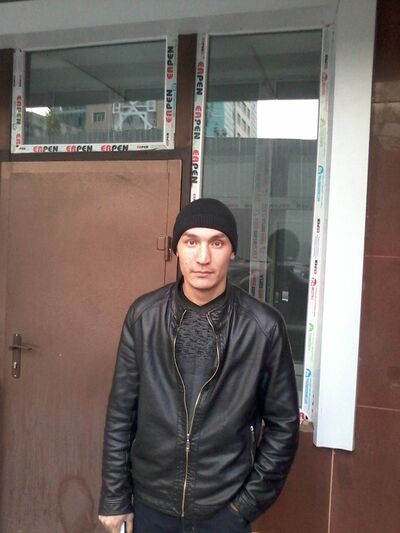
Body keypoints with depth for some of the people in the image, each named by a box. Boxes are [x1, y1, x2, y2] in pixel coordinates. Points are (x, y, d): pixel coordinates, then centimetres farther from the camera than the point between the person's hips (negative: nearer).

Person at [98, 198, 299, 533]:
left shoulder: (264, 327, -15)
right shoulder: (143, 316, -9)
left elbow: (283, 424, -5)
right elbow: (121, 413, -3)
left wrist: (250, 502, -3)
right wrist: (114, 497, 1)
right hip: (151, 503, 2)